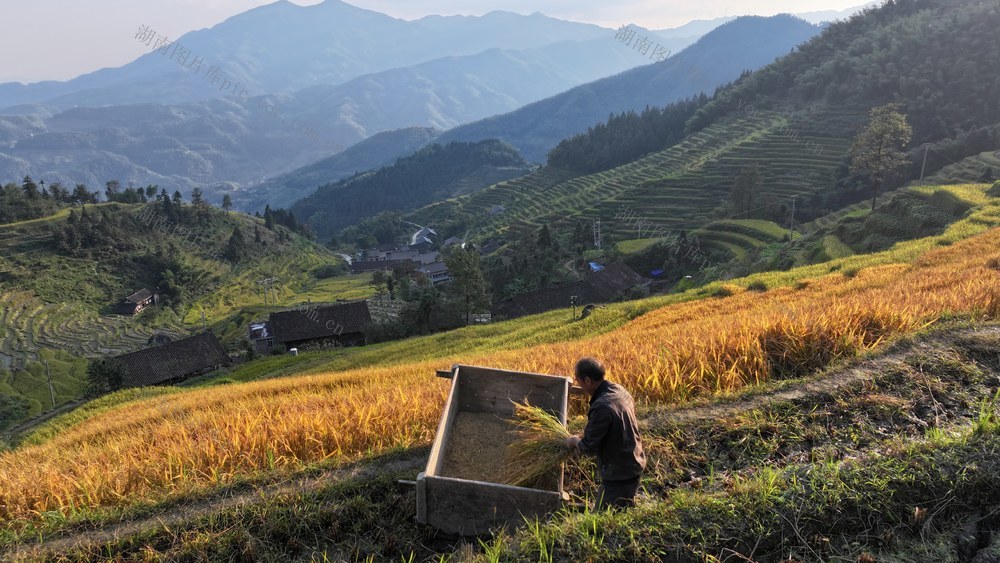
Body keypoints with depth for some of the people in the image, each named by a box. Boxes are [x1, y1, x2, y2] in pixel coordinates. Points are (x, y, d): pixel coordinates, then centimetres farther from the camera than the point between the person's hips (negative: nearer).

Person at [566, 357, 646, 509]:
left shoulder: (601, 407, -29)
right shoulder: (620, 390, -1)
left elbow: (589, 448, -20)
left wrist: (575, 441, 1)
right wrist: (587, 434, 13)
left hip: (619, 474, -9)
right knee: (626, 509, 23)